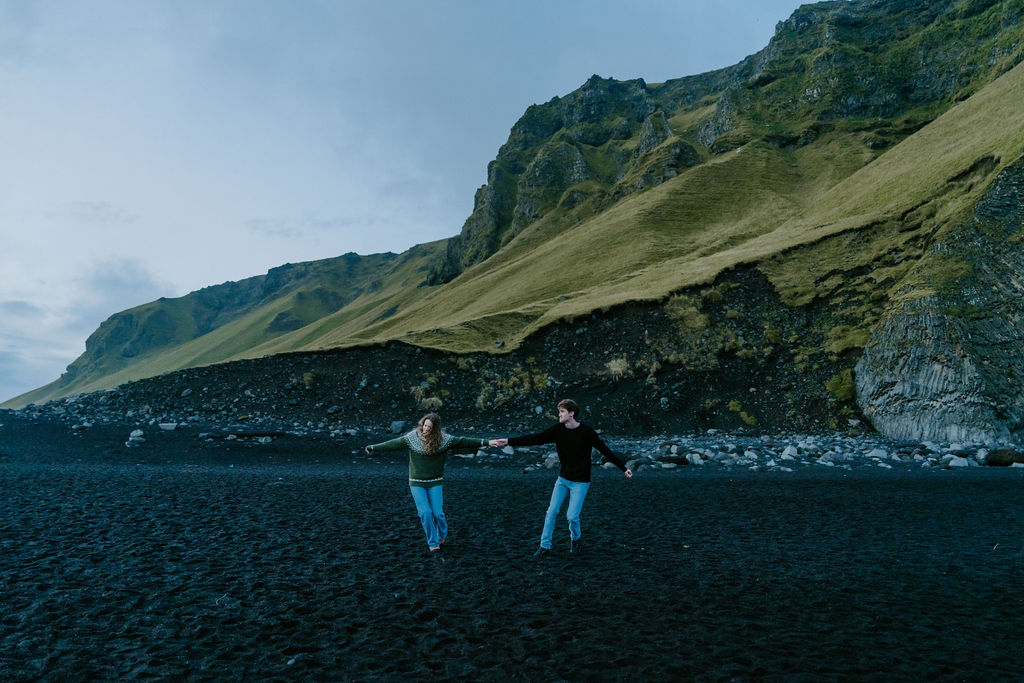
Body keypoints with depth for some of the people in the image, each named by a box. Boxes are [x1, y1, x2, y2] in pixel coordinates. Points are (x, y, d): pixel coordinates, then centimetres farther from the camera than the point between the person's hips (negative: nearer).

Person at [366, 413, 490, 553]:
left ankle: (442, 534, 29)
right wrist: (373, 448, -17)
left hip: (435, 483, 0)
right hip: (416, 483, 0)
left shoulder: (444, 439, -7)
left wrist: (487, 442, -16)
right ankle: (433, 543, 10)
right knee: (425, 512, -9)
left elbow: (463, 441, -10)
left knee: (438, 513, -4)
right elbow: (394, 444, -10)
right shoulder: (412, 438, -7)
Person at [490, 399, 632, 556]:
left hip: (580, 481, -4)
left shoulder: (587, 431, -15)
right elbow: (534, 439, -9)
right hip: (563, 479, 4)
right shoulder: (557, 430, -6)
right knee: (552, 511, -2)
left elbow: (605, 450, -8)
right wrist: (507, 441, -16)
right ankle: (545, 545, 12)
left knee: (572, 516, -7)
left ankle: (575, 539, 24)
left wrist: (624, 468, -8)